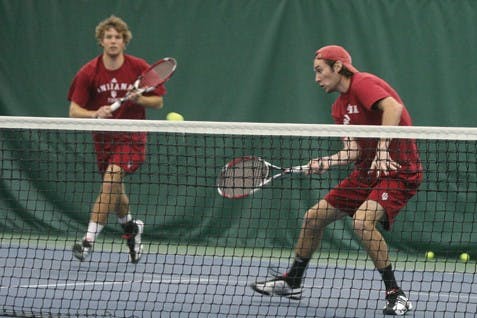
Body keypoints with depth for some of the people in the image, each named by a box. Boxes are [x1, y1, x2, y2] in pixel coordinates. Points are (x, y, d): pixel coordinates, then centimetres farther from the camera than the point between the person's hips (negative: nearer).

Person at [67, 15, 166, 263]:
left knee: (111, 180, -24)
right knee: (115, 191, 15)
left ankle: (89, 240, -26)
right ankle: (130, 226, 47)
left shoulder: (140, 68, -6)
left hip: (131, 137, -3)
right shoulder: (88, 73, -6)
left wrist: (140, 99, -20)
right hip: (104, 137, 3)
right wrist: (95, 114, -28)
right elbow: (74, 110, -8)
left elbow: (158, 102, 1)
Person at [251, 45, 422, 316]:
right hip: (367, 172, 10)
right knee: (314, 217, 12)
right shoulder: (339, 108, 14)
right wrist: (327, 162, -9)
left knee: (363, 220, -33)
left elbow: (393, 108, -32)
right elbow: (353, 150, 8)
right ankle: (291, 282, 33)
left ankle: (396, 295, -22)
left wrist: (382, 149, -38)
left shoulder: (363, 84, -15)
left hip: (399, 171, -10)